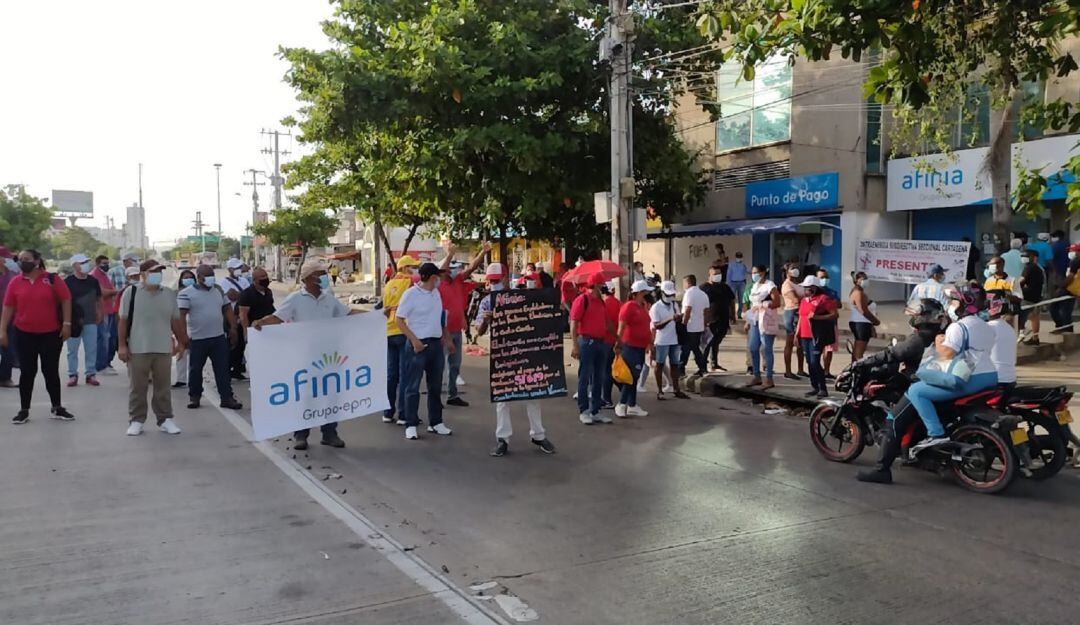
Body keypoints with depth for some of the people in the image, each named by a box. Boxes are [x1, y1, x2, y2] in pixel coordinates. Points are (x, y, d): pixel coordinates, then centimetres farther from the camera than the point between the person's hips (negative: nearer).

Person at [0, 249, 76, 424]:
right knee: (27, 372, 6)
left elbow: (65, 300, -2)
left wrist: (66, 323, -7)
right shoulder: (15, 282, 0)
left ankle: (57, 408, 18)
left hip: (51, 333, -1)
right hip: (24, 334, 1)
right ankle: (24, 410, 15)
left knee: (51, 371, 7)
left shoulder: (52, 279, -5)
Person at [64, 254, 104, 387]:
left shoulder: (93, 281, 6)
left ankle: (90, 374, 12)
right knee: (72, 350, 4)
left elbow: (98, 300, 16)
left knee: (91, 349, 4)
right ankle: (72, 375, 13)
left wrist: (100, 316, 11)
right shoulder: (68, 282, -5)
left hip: (91, 321, 3)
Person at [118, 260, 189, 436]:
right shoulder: (131, 292, -2)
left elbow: (175, 321, 13)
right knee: (138, 388, 4)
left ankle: (165, 419, 16)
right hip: (137, 349, -3)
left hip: (163, 349, 3)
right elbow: (123, 321, -1)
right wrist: (122, 345, -5)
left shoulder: (169, 294, 8)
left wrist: (182, 342, 12)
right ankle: (136, 421, 14)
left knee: (163, 387, 8)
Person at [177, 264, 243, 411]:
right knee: (195, 369, 9)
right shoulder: (186, 293, -6)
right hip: (197, 339, -3)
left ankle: (227, 397, 5)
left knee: (223, 368, 2)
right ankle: (194, 396, 25)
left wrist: (233, 327, 6)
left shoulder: (218, 290, 11)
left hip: (219, 338, 4)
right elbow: (181, 315, -13)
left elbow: (227, 309, 14)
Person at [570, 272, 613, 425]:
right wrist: (575, 345, -19)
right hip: (587, 342, -8)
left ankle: (595, 411, 17)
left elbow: (607, 322, 24)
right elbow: (573, 323, -14)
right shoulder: (582, 300, -9)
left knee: (598, 379, 10)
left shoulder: (601, 301, 15)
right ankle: (583, 411, 5)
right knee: (584, 378, -1)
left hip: (601, 342, 8)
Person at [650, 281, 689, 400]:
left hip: (674, 340, 6)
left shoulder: (675, 304, 8)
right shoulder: (656, 307, -10)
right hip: (662, 341, -6)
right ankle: (659, 391, 10)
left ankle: (676, 389, 18)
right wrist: (670, 319, -28)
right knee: (660, 364, 5)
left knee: (674, 364, 10)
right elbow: (656, 326, -18)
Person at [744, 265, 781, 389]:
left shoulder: (770, 286, -8)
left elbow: (777, 303, -16)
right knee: (753, 348, 8)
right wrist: (748, 322, 16)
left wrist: (762, 305, -21)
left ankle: (769, 379, 1)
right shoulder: (755, 286, 16)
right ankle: (757, 376, 18)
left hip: (766, 321, -8)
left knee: (766, 349, -5)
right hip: (755, 321, 8)